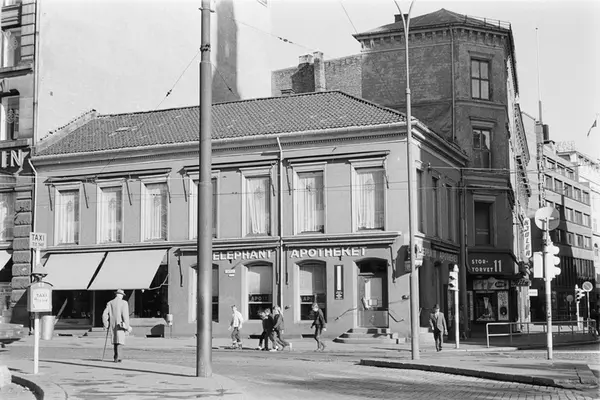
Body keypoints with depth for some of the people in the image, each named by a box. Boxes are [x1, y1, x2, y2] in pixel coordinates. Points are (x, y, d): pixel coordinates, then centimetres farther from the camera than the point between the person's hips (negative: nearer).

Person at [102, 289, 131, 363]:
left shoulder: (110, 303, 6)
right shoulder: (124, 303, -7)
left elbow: (104, 315, 2)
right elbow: (125, 315, -13)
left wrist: (106, 325, 10)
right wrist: (127, 327, -8)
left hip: (112, 325, 4)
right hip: (120, 325, -4)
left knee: (115, 341, 16)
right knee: (119, 341, -2)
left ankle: (117, 357, 19)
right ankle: (118, 357, -13)